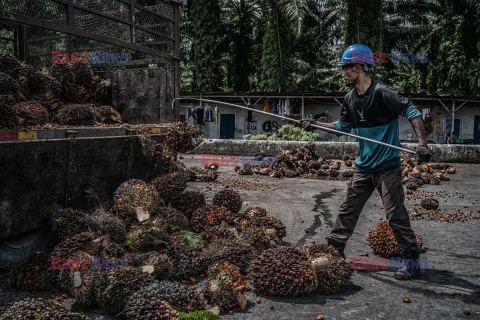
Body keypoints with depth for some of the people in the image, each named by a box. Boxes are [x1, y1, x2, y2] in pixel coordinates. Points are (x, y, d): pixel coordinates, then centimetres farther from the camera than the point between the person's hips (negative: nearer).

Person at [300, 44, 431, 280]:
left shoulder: (382, 92, -14)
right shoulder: (350, 99, 8)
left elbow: (412, 113, -16)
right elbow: (343, 126, 23)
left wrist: (422, 143, -27)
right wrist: (316, 124, 15)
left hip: (387, 167, -7)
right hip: (363, 167, 7)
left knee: (395, 215, -5)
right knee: (347, 210, 11)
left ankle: (411, 260, 9)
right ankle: (335, 249, 24)